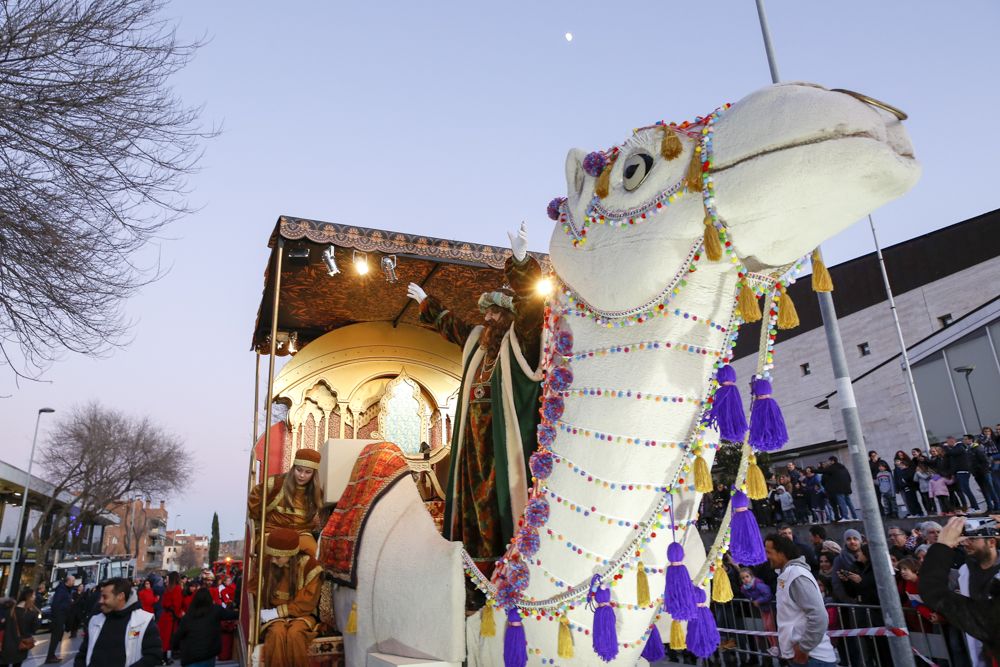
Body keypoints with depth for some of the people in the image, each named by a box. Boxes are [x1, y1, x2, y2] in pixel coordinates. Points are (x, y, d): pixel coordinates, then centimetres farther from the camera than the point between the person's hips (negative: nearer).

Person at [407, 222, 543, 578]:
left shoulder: (519, 339, -4)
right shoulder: (477, 339, 16)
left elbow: (530, 303, -20)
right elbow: (449, 323, 34)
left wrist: (520, 260, -31)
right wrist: (426, 302, 47)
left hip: (502, 432, -8)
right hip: (475, 432, 8)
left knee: (500, 488, -8)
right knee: (476, 488, 10)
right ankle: (483, 554, 19)